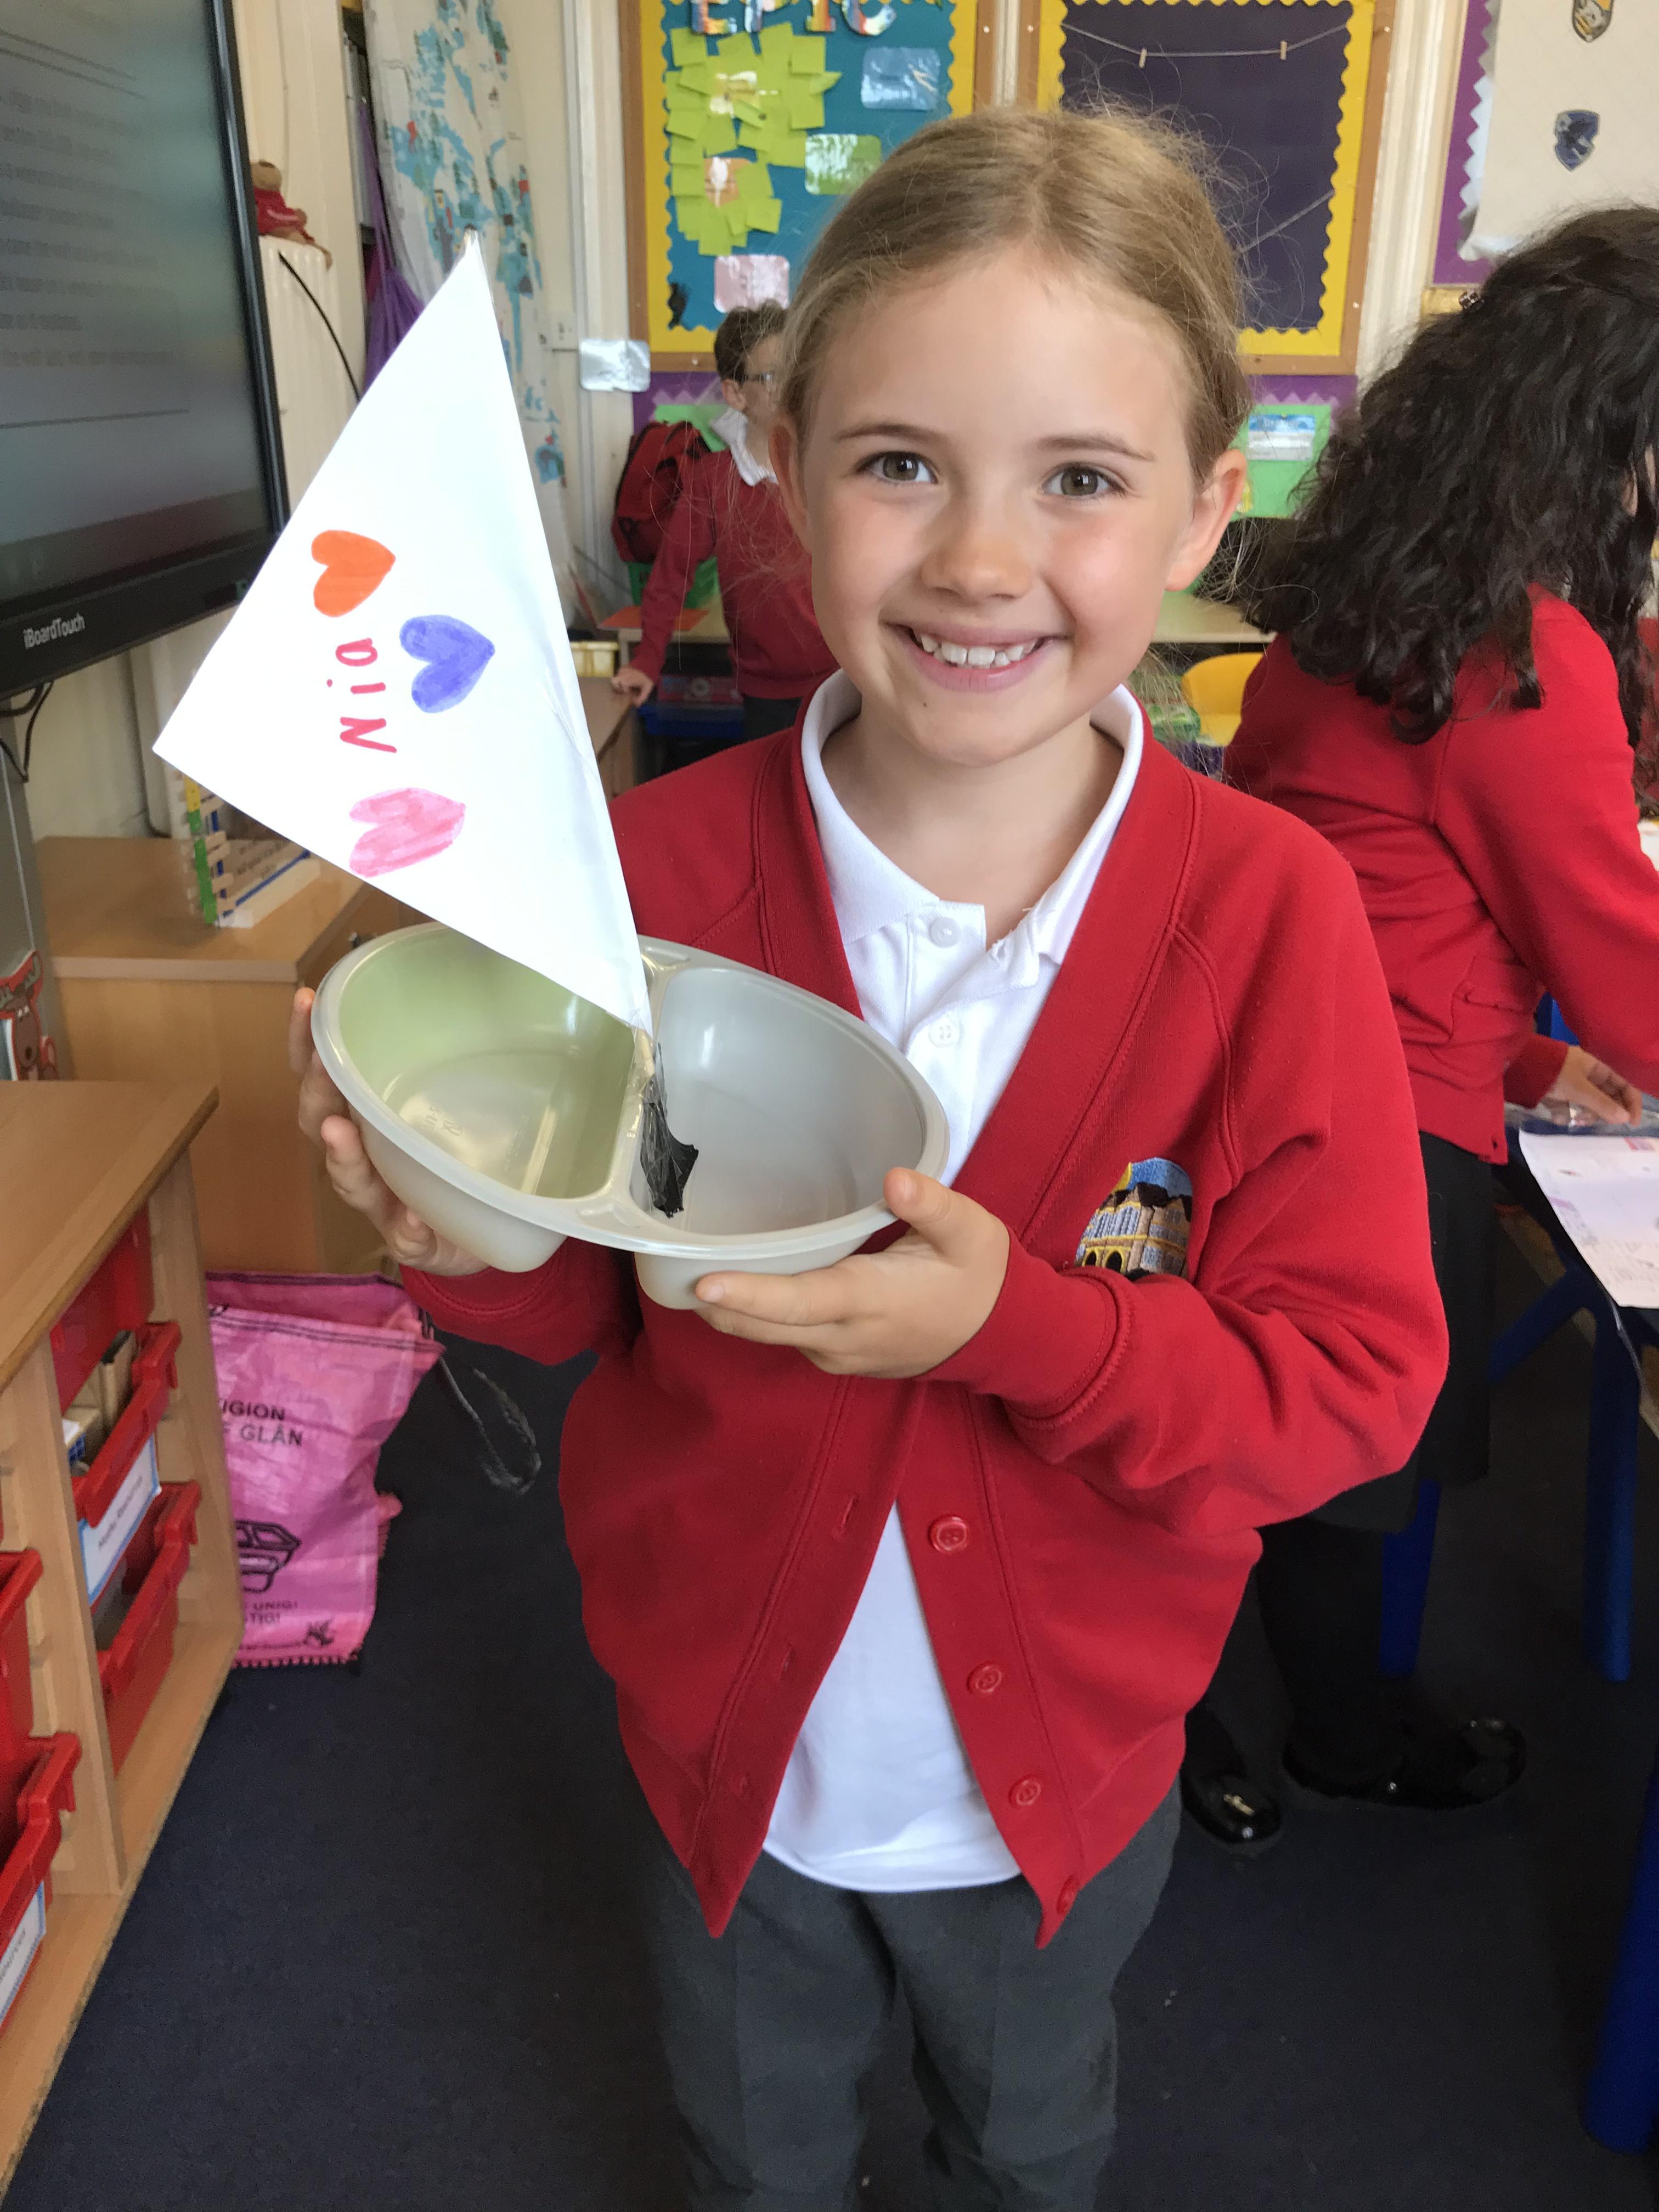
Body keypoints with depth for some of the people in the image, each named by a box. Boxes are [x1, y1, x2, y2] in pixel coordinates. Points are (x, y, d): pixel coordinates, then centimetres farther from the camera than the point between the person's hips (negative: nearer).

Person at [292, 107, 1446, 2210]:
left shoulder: (1270, 912, -22)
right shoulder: (657, 867, -20)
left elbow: (1353, 1383, -19)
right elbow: (592, 1301, -9)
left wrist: (1020, 1322, -34)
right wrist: (471, 1230, -31)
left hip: (1065, 1760, 0)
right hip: (728, 1743, 1)